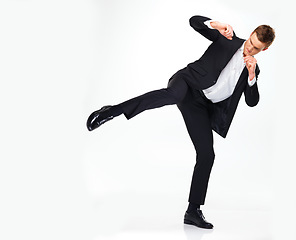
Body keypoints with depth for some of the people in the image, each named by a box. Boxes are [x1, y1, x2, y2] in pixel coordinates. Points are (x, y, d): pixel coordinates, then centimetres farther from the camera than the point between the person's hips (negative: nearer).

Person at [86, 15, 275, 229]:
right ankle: (113, 111, -41)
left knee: (207, 155, -2)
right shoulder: (228, 39, 7)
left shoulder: (254, 69, 18)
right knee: (172, 94, -42)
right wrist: (215, 25, -21)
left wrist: (252, 75, -9)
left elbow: (252, 101, 6)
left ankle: (193, 211, 8)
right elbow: (194, 21, -1)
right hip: (188, 83, -4)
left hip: (200, 107, 4)